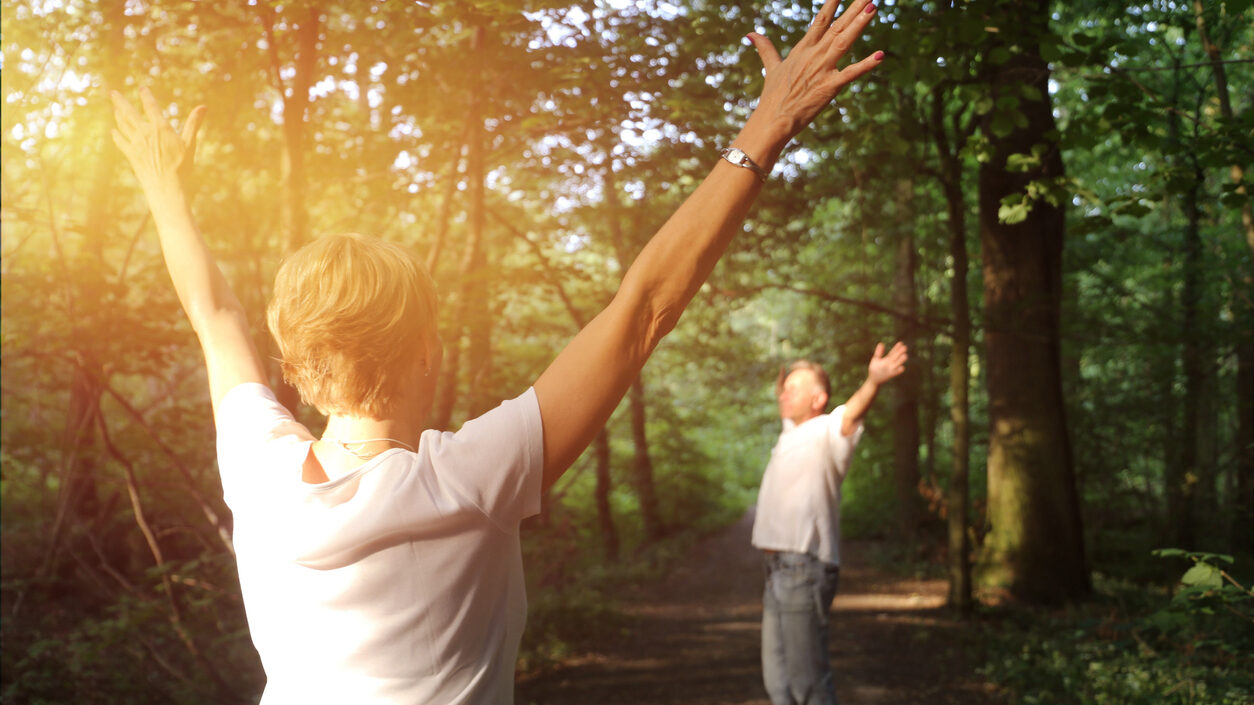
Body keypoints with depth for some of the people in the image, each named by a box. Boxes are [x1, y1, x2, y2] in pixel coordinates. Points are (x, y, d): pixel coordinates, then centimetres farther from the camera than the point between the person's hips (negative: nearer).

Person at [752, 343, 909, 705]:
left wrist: (873, 382, -49)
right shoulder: (791, 432, 16)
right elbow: (787, 406, 40)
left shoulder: (825, 432, -9)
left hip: (804, 568, -9)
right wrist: (784, 379, 56)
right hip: (779, 567, 9)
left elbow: (850, 414, -31)